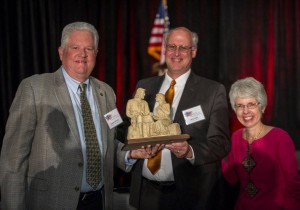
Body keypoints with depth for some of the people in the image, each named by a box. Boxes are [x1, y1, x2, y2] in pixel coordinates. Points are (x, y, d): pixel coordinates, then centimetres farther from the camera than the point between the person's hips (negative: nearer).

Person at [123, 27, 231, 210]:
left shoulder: (213, 91, -5)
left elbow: (221, 143, -8)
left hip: (188, 195, -3)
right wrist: (131, 152, -10)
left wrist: (190, 151, -26)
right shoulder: (144, 87, 7)